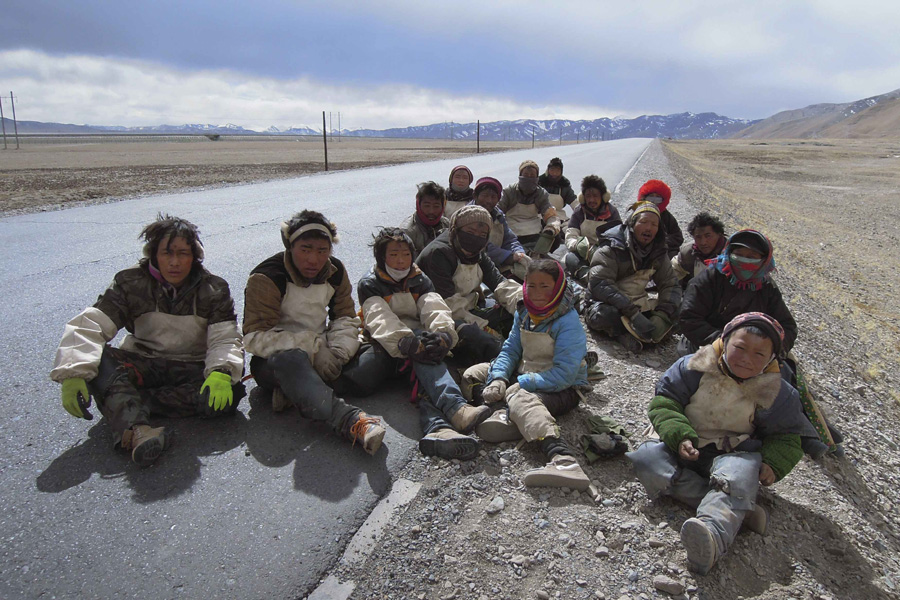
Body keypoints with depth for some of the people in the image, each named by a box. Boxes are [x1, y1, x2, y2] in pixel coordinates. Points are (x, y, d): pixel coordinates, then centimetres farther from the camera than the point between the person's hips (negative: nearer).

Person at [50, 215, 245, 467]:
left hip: (191, 370, 0)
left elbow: (225, 339, -12)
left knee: (229, 394, -31)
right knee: (96, 359, -29)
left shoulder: (214, 290, -3)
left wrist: (221, 372, -34)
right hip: (142, 365, 1)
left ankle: (122, 403, -29)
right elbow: (88, 325, -13)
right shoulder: (131, 284, -4)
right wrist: (74, 373, -31)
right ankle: (135, 430, -49)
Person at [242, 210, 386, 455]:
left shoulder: (335, 272, 2)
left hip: (319, 352, 6)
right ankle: (349, 420, -58)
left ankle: (298, 391, -26)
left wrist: (336, 354, -15)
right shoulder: (266, 278, -16)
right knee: (291, 360, -40)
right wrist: (314, 347, -26)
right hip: (274, 362, -6)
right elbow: (256, 337, -21)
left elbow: (346, 319, 6)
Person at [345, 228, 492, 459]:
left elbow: (435, 308, -6)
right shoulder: (369, 285, 4)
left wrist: (443, 334, -30)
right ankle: (454, 407, -59)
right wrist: (407, 342, -36)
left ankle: (437, 426, -59)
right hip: (384, 348, -2)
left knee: (427, 351, -34)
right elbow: (380, 319, -16)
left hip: (418, 338, 2)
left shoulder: (420, 281, 15)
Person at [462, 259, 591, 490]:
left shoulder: (568, 323, -19)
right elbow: (510, 350, 4)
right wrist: (498, 379, -16)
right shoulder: (524, 313, 4)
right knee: (472, 374, 4)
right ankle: (506, 415, -25)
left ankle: (563, 460, -61)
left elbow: (563, 374, -24)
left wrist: (521, 383, -27)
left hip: (562, 389, -9)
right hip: (524, 375, 9)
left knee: (520, 397, -40)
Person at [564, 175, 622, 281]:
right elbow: (569, 238, -4)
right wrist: (578, 244, -30)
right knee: (570, 257, -32)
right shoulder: (578, 213, 6)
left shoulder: (612, 212, 7)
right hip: (585, 255, 0)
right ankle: (586, 274, -61)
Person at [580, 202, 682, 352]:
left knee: (676, 307, -13)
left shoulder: (658, 253, 3)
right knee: (603, 315, -39)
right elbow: (599, 284, -27)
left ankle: (628, 333, -25)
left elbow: (671, 285, 0)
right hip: (607, 303, -6)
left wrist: (661, 316, -21)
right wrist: (633, 313, -37)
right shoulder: (612, 248, -15)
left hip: (637, 304, 6)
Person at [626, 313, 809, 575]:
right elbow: (664, 402, -5)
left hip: (736, 454, -1)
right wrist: (679, 437, -21)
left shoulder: (776, 393, -3)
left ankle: (713, 532, -63)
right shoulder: (694, 368, -8)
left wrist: (774, 464, -9)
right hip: (686, 449, 1)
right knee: (647, 458, -27)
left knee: (740, 474, -36)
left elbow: (786, 436, 11)